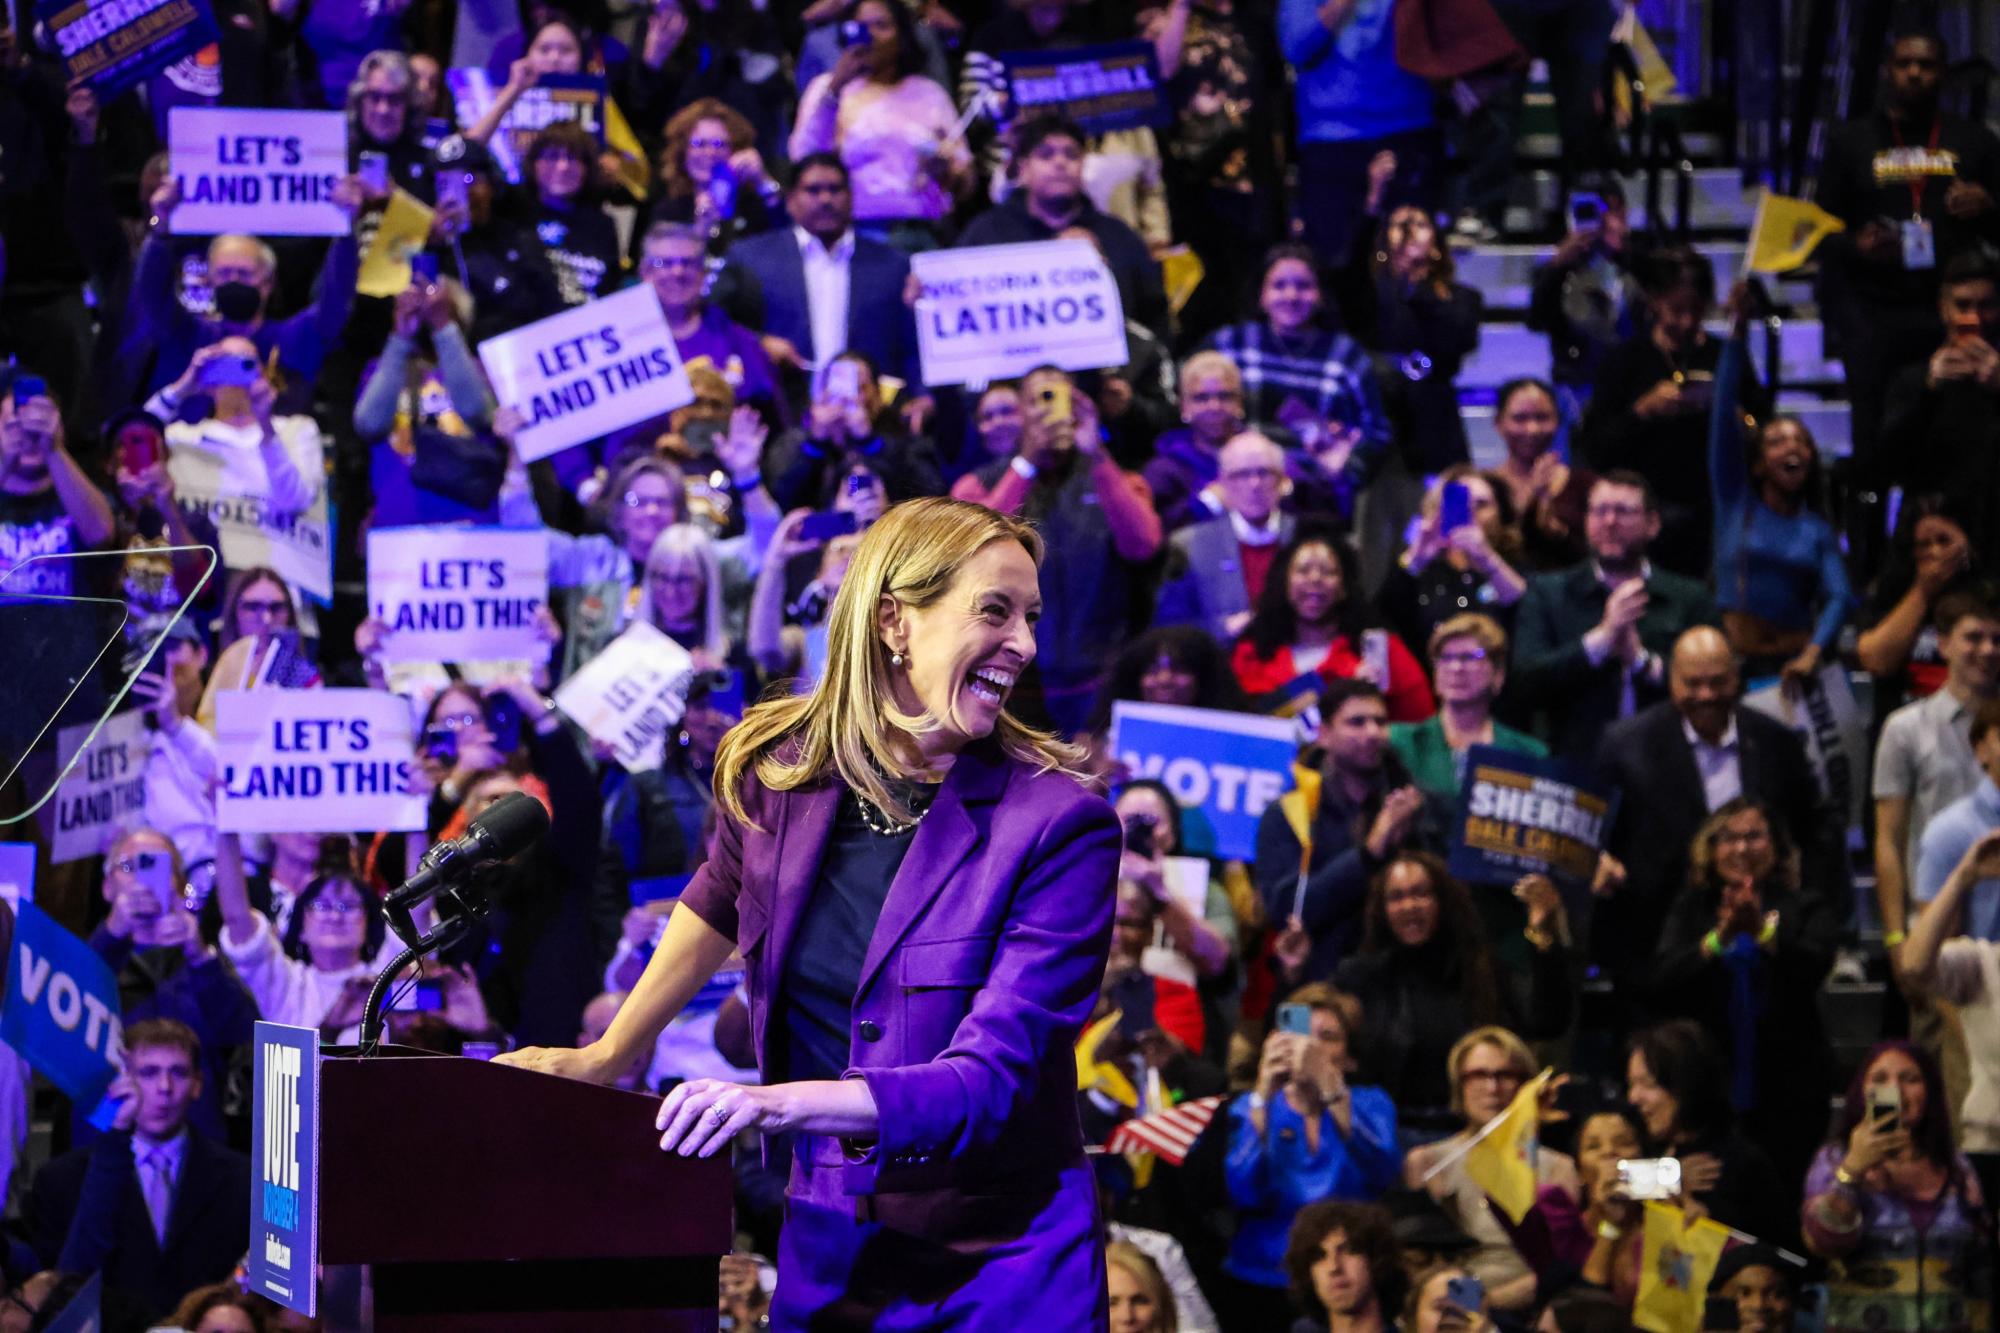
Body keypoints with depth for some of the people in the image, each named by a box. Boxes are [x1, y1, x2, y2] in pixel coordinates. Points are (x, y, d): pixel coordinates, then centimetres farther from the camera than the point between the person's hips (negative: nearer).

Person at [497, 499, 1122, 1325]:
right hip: (824, 1250, 4)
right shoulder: (776, 768, -2)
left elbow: (989, 1078, -22)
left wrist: (780, 1102, -33)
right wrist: (606, 1056, 26)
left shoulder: (1061, 828, -15)